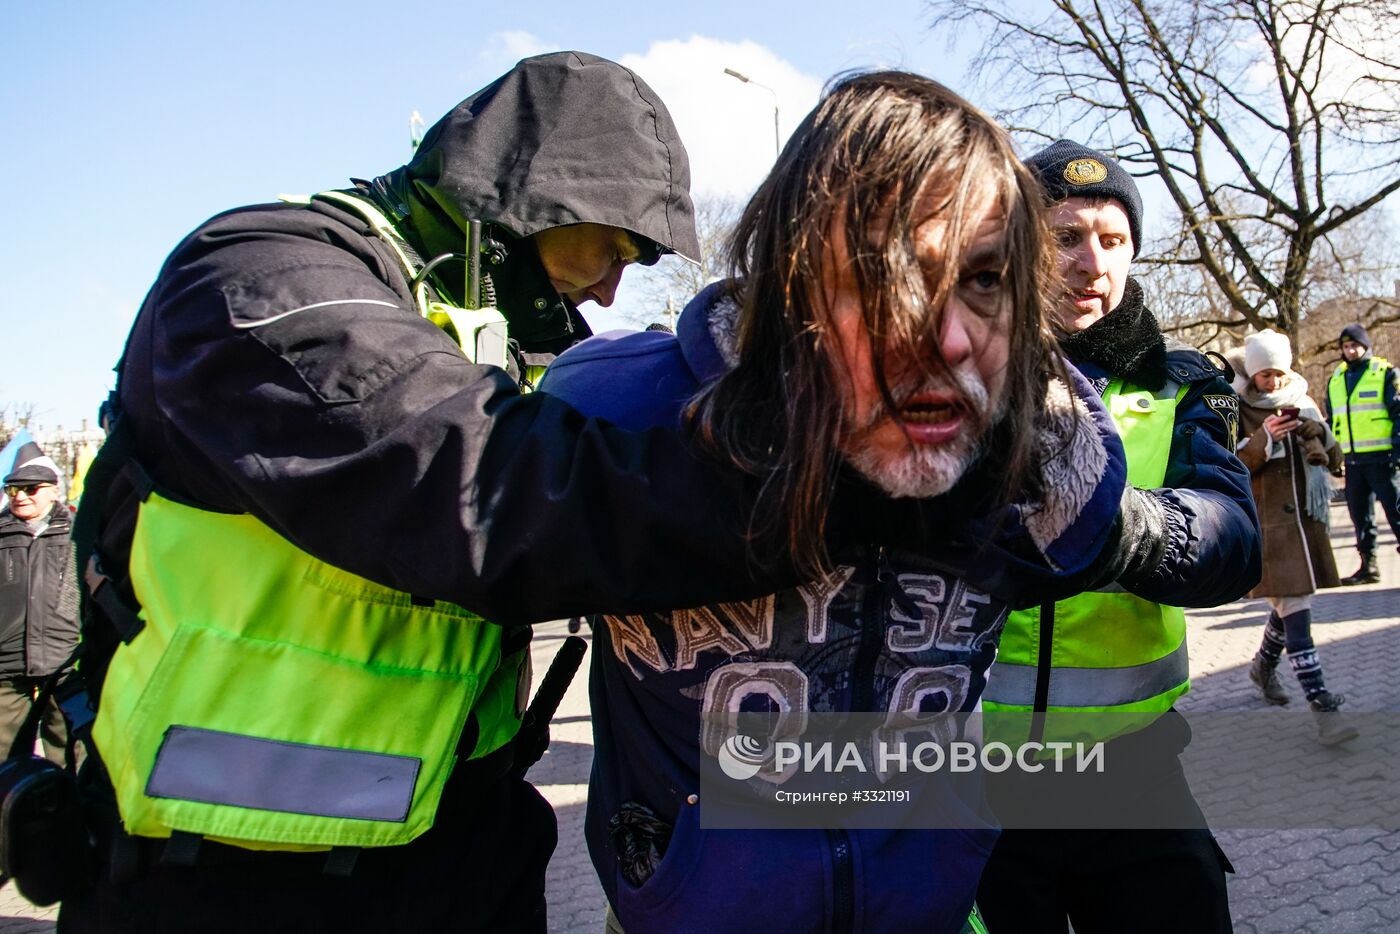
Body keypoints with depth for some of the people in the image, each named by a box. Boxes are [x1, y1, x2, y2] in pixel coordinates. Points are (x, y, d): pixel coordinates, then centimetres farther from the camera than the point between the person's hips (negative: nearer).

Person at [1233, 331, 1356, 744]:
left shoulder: (1304, 402, 10)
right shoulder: (1238, 411, -4)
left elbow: (1333, 458, 13)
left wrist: (1315, 432, -8)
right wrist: (1263, 440, -21)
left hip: (1306, 518, 6)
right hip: (1268, 522, -6)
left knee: (1289, 604, 16)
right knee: (1295, 611, -11)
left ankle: (1263, 667, 41)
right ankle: (1322, 707, -11)